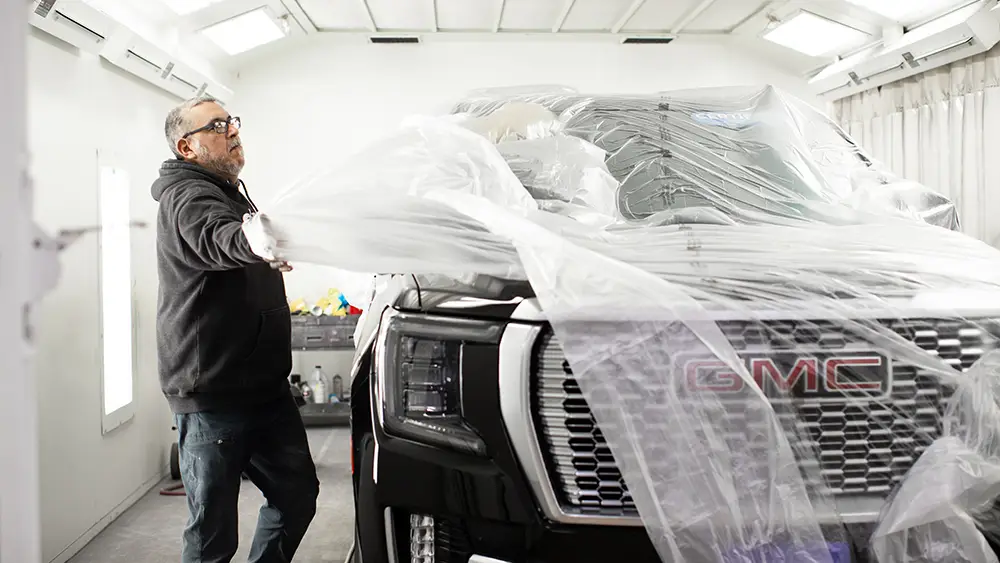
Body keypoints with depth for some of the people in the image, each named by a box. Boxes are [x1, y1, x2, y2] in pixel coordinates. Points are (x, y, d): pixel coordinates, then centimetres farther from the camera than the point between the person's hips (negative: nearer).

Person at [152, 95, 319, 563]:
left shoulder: (229, 192, 19)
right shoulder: (186, 196, -14)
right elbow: (215, 237, -39)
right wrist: (252, 240, -58)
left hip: (264, 385, 9)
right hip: (211, 394, -9)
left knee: (297, 493, 12)